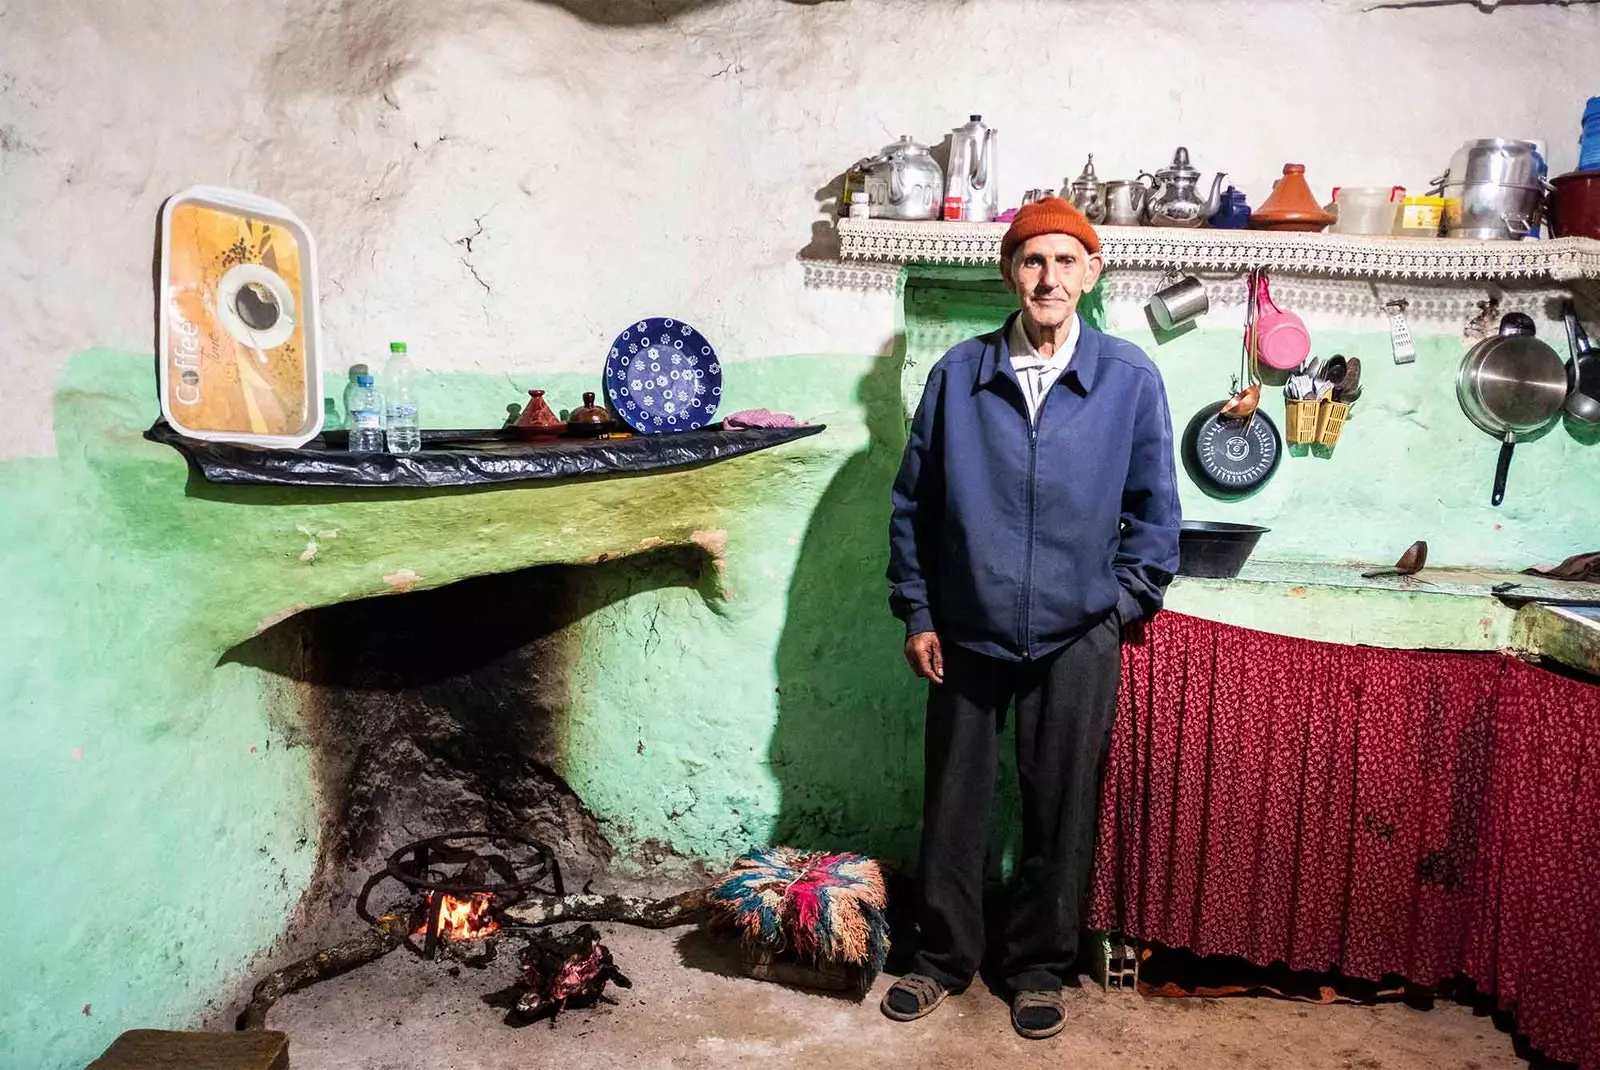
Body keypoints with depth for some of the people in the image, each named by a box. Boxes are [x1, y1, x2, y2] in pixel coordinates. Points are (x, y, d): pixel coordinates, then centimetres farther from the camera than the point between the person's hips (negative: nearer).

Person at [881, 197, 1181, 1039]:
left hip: (1075, 639, 0)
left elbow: (1154, 511, 4)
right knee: (952, 803, 11)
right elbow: (913, 502, 3)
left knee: (1060, 810, 10)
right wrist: (917, 613, 1)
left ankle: (1039, 965, 31)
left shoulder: (1130, 378, -4)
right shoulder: (959, 373, -2)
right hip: (966, 632, 1)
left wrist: (1122, 603, -1)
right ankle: (944, 955, 31)